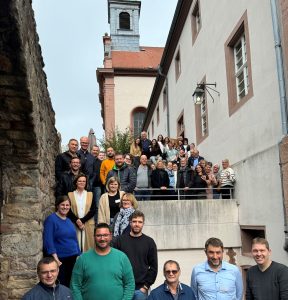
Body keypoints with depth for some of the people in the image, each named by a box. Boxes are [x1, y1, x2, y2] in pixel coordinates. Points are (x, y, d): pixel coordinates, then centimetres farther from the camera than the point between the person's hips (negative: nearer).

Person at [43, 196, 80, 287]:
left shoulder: (69, 221, 14)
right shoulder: (51, 219, -7)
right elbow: (48, 240, -14)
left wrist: (78, 255, 15)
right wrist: (55, 258, -19)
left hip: (72, 259, 6)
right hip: (59, 260, -6)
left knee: (69, 284, 8)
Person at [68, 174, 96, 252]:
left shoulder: (90, 194, 9)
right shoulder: (70, 195, 7)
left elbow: (93, 210, 1)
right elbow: (68, 211, 1)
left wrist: (82, 220, -10)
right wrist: (77, 221, -12)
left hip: (88, 225, 1)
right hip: (74, 225, 0)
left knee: (88, 244, -2)